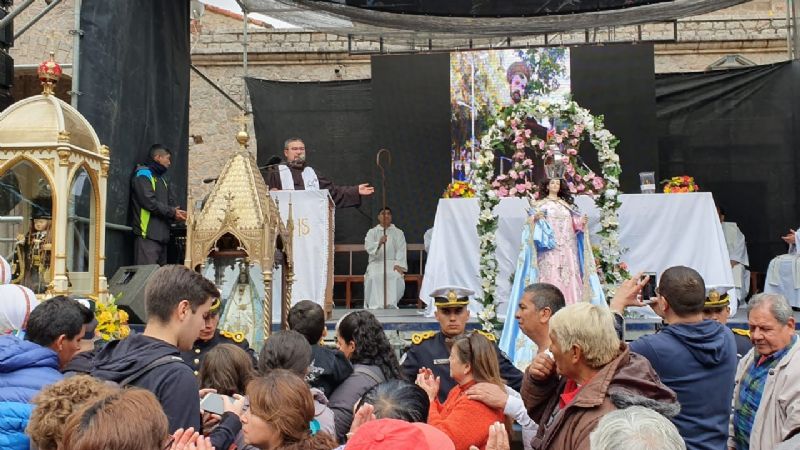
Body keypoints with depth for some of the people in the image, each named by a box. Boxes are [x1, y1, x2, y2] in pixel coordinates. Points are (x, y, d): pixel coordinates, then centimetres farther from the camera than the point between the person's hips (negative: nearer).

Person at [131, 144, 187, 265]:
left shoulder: (160, 179, 25)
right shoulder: (143, 175, -3)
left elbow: (170, 203, 22)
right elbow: (149, 202, -15)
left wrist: (177, 214, 0)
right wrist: (172, 212, -10)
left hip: (162, 235, 9)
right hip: (148, 234, -9)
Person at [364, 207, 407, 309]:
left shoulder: (398, 232, 14)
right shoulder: (372, 232, 14)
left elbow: (401, 250, 2)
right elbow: (368, 247, -4)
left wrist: (398, 264, -16)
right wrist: (379, 243, -26)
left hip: (392, 263, 0)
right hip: (376, 262, 0)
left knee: (396, 277, -34)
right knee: (374, 277, -34)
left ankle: (391, 304, -33)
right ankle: (375, 305, -35)